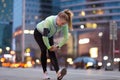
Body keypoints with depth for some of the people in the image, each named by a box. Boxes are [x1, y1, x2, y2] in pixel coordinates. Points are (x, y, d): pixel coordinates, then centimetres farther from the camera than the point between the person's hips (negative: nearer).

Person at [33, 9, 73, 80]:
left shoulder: (64, 24, -28)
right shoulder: (49, 21, -42)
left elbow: (66, 38, -19)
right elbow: (44, 36, -38)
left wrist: (58, 46, -18)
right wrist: (49, 47, -27)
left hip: (50, 35, 4)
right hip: (39, 33, -3)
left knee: (52, 52, -13)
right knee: (44, 50, -18)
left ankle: (58, 72, -30)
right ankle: (45, 73, -8)